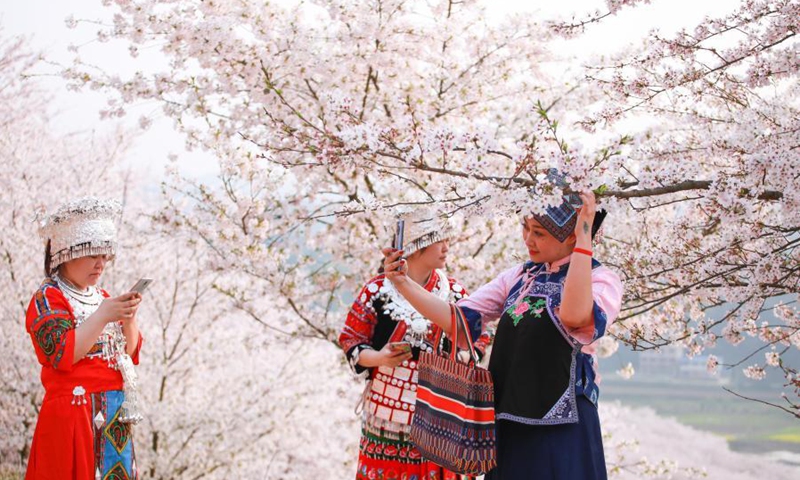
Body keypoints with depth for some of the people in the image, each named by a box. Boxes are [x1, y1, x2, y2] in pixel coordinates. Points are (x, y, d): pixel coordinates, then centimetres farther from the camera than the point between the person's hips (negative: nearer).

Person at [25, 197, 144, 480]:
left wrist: (129, 318, -4)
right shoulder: (47, 299, -6)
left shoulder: (101, 297, 16)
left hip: (114, 411, 7)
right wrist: (102, 316, -23)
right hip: (74, 411, -7)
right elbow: (62, 354, -20)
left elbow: (130, 353, 14)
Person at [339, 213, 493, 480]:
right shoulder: (378, 289, -4)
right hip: (388, 406, -2)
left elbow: (478, 334, 14)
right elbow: (350, 339, 1)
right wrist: (378, 358, -16)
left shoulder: (453, 290, 5)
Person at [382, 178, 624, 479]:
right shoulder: (519, 277, 9)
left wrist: (584, 237, -28)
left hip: (561, 426, -5)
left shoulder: (601, 279, -8)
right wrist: (403, 284, -4)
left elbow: (575, 317, -31)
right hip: (509, 420, 5)